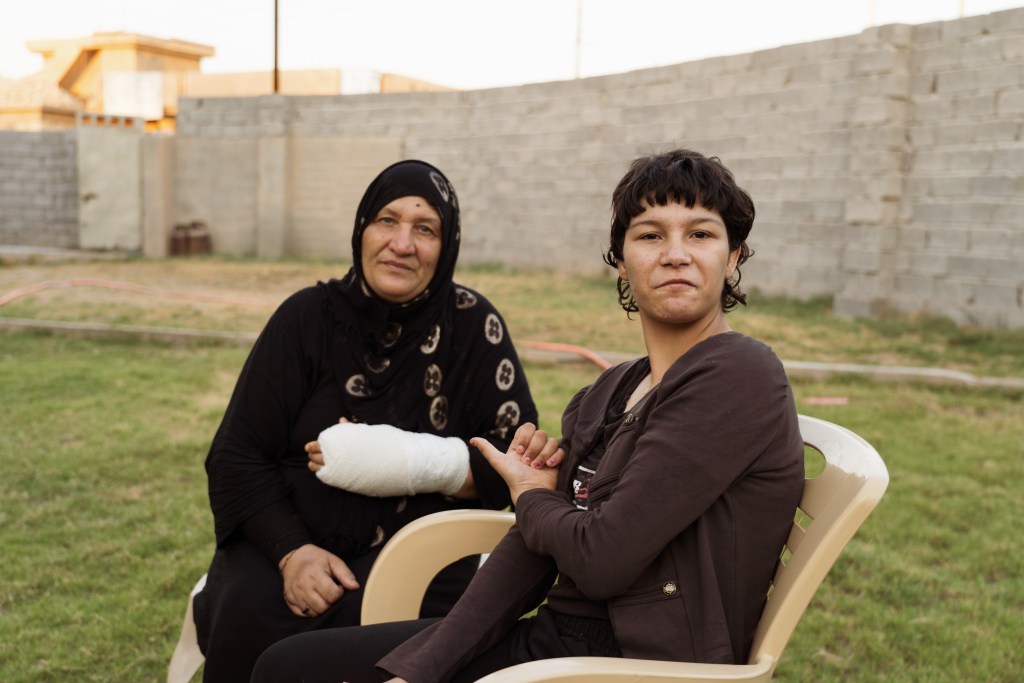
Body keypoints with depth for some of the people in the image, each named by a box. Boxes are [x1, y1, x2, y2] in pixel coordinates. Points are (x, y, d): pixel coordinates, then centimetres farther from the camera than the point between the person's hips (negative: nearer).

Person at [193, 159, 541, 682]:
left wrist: (416, 463, -20)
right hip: (289, 537, 1)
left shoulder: (473, 325, -2)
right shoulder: (307, 316, 1)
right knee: (250, 618, -29)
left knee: (367, 623, -31)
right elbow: (236, 458, -1)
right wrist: (291, 550, -17)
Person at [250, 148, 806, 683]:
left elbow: (602, 557, -21)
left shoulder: (738, 378, -16)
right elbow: (529, 550, 3)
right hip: (554, 636, 7)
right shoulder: (609, 394, 9)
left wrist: (531, 496, 0)